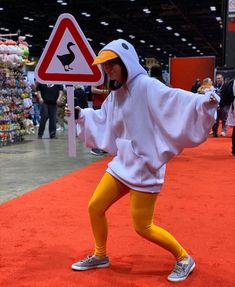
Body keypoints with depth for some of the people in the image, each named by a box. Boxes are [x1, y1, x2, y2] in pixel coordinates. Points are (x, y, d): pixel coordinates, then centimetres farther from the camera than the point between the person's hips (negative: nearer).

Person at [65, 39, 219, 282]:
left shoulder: (146, 86, -15)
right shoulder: (115, 94, 10)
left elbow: (175, 100, -29)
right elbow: (103, 120, 27)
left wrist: (203, 102, -44)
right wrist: (81, 114, 24)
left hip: (145, 167, -8)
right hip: (122, 163, 8)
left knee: (143, 227, -1)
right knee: (95, 207, 12)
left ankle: (184, 258, 22)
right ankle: (100, 256, 36)